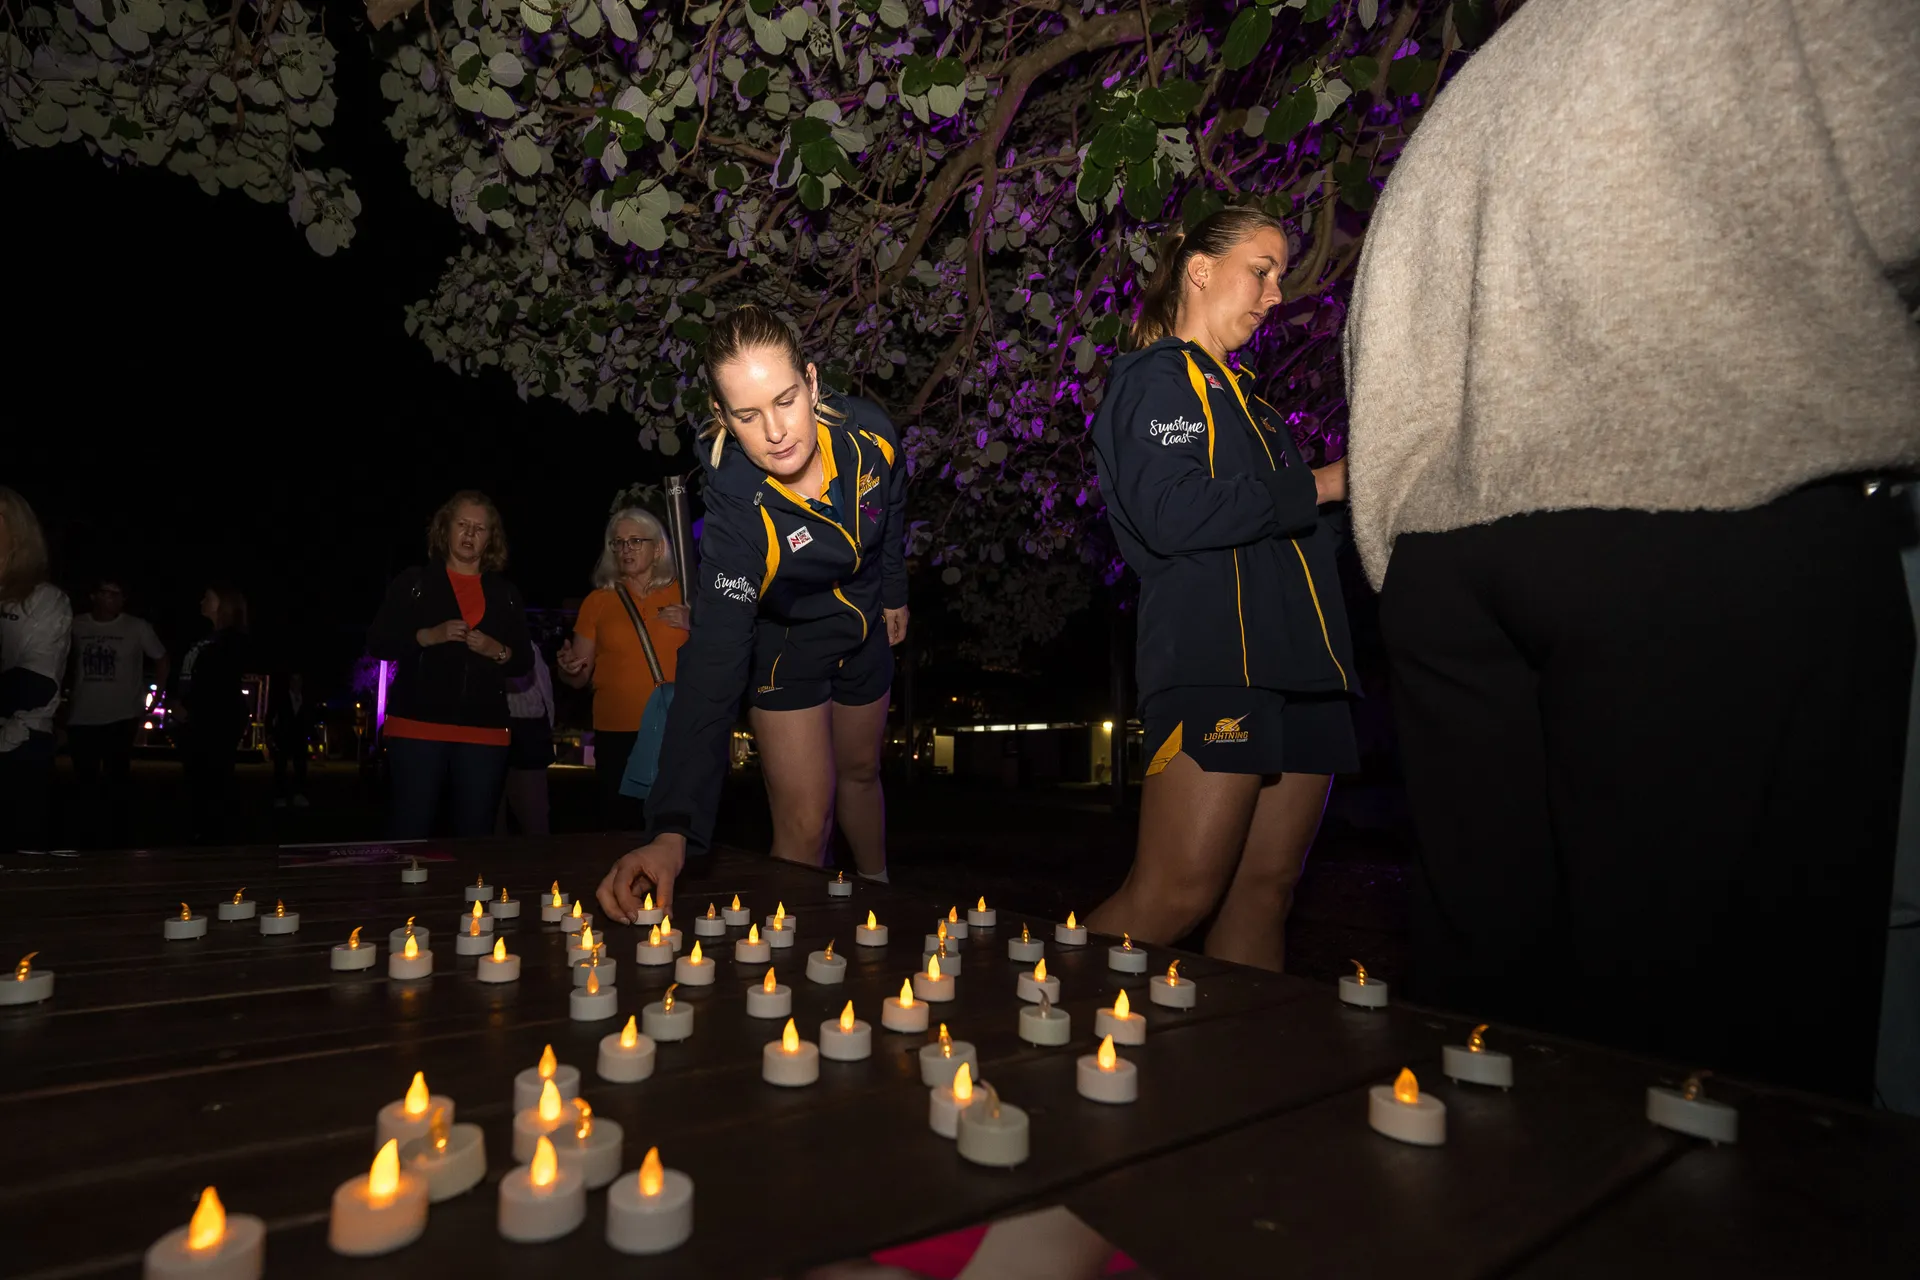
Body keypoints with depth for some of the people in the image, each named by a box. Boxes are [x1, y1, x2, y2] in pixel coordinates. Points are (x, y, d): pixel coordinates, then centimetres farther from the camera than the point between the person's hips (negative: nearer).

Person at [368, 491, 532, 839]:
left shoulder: (505, 594, 14)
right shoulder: (413, 582, 8)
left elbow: (525, 661, 13)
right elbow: (378, 642, 2)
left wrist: (498, 651, -8)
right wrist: (429, 636, -14)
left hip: (483, 733, 2)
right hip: (418, 727, -2)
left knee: (476, 834, 5)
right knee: (411, 833, -3)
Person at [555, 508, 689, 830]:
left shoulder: (682, 594, 9)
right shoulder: (598, 601, 11)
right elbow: (579, 678, 11)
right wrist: (569, 668, -10)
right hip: (617, 736, 1)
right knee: (622, 830, -2)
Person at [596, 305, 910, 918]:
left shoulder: (869, 432, -28)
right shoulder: (737, 511, -38)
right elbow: (714, 664, -43)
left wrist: (893, 591, 12)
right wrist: (673, 830, -52)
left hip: (865, 631, 4)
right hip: (787, 645, -4)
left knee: (859, 773, 25)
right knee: (805, 824, -9)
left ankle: (878, 891, 52)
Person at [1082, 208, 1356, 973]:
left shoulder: (1241, 394, 29)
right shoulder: (1156, 379, 1)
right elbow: (1172, 514, -16)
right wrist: (1313, 489, -7)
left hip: (1291, 664, 9)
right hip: (1211, 662, -9)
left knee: (1266, 889, 6)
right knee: (1178, 895, -13)